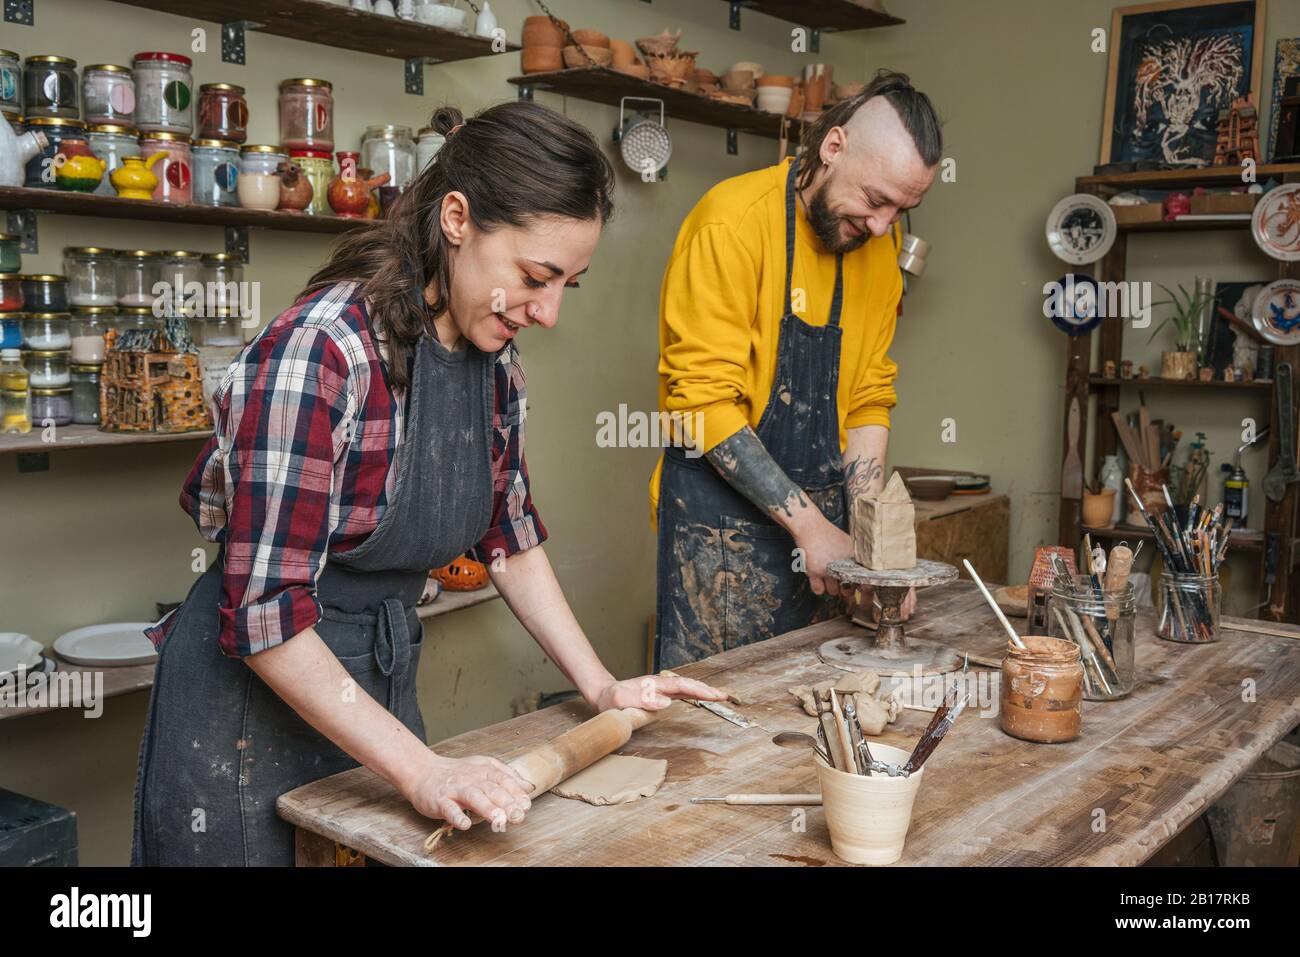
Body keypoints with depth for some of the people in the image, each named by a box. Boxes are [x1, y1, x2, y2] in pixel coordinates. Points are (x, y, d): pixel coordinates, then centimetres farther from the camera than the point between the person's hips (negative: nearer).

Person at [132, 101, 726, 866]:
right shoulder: (324, 350, -26)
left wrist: (601, 686, 5)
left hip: (382, 687, 7)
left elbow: (512, 538, 9)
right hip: (259, 694, -6)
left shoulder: (492, 358, -3)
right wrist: (421, 770, -28)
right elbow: (265, 611, -26)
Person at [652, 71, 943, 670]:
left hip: (819, 515, 6)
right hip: (722, 517, -6)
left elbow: (868, 401, 9)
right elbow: (705, 402, -17)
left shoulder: (878, 250, 7)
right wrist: (807, 523, -16)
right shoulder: (734, 221, -15)